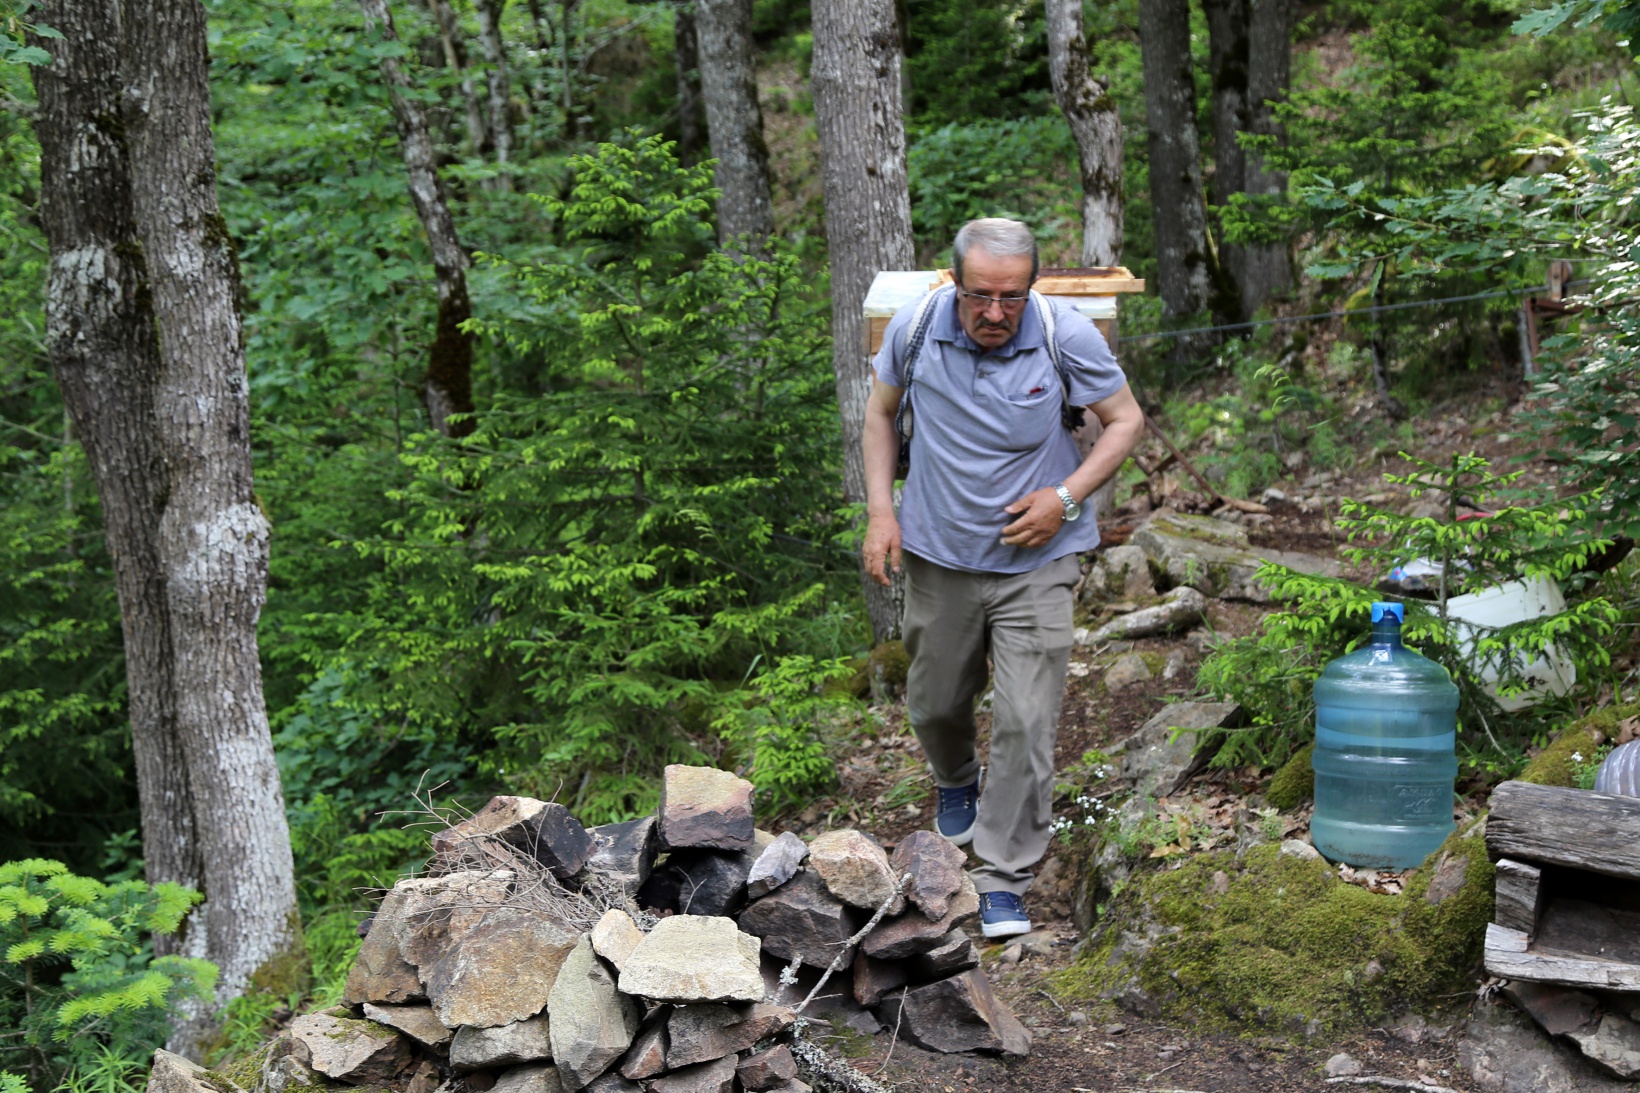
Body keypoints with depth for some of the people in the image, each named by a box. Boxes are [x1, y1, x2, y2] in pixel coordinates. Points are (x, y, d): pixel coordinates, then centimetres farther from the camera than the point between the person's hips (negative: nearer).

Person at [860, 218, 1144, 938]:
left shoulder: (1068, 337, -16)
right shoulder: (914, 327, -12)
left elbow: (1125, 420, -3)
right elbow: (881, 413, 6)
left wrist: (1066, 498, -15)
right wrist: (880, 511, -4)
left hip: (1034, 561, -2)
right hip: (938, 556, 2)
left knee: (1026, 722, -7)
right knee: (935, 705, 19)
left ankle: (1004, 878, 8)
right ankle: (957, 783, 53)